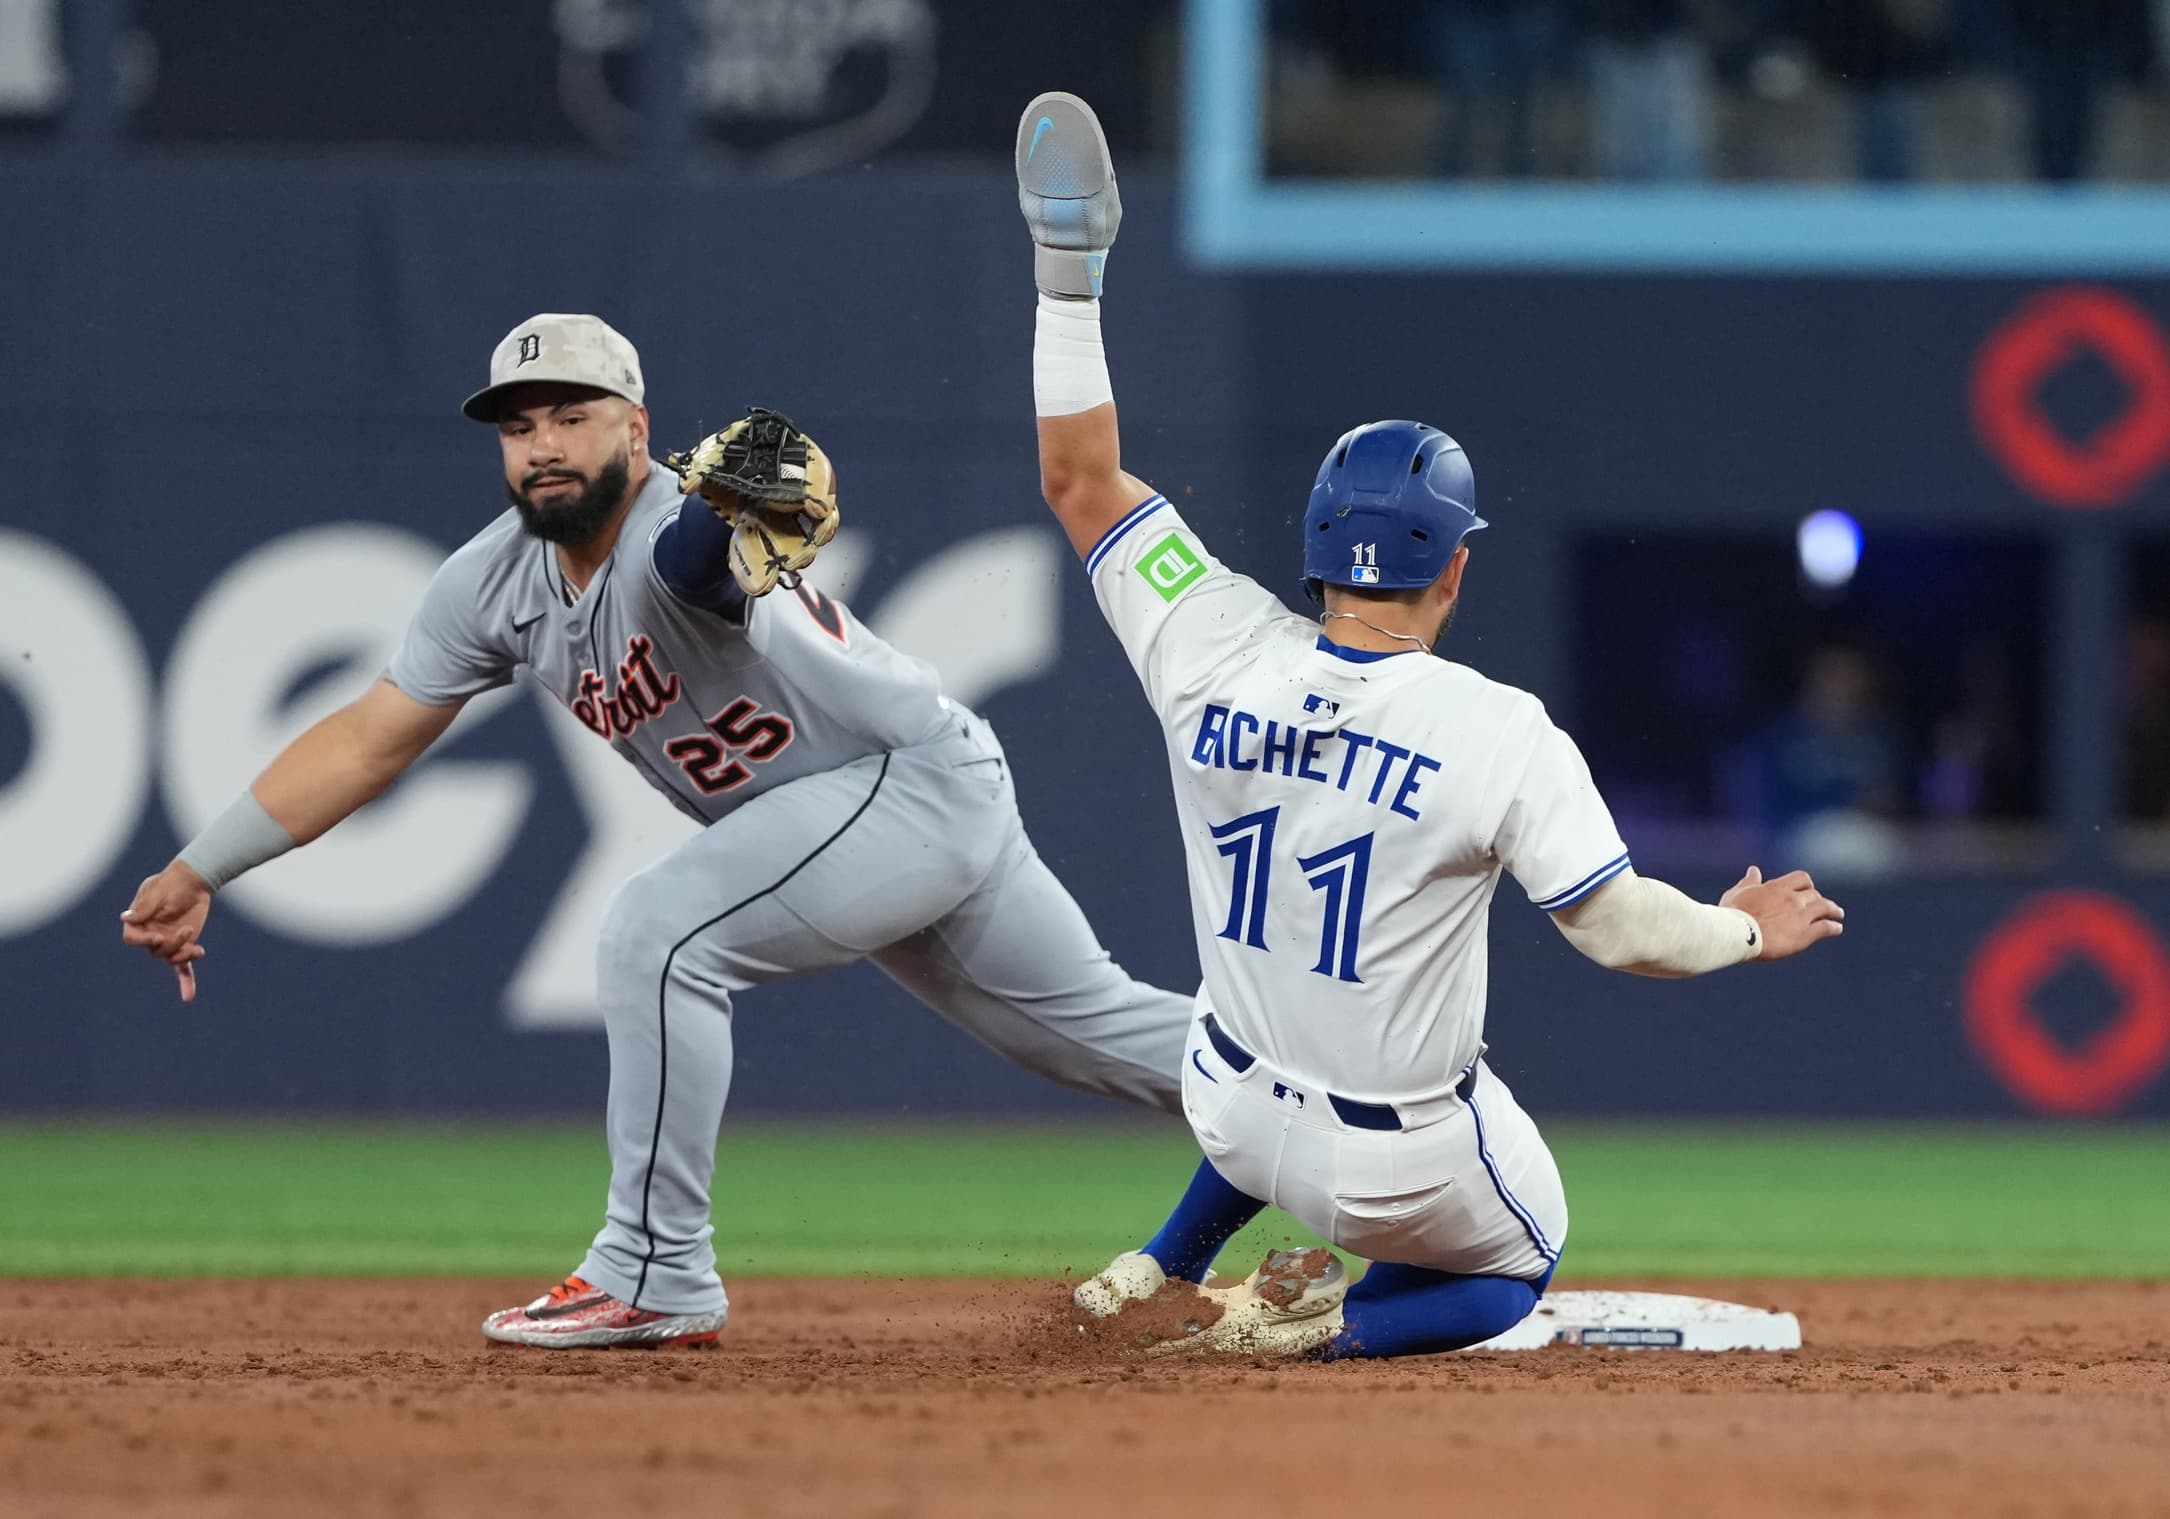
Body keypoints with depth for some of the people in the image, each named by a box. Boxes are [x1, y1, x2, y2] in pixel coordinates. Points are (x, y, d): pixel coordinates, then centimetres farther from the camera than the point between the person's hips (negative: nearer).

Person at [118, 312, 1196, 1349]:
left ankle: (655, 1279, -15)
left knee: (659, 929, -22)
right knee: (1084, 1025, 15)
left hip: (922, 780, -9)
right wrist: (198, 871, -2)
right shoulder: (496, 580, -3)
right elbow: (368, 740, 2)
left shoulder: (676, 539, -27)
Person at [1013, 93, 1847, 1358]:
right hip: (1404, 1173, -5)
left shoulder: (1224, 658, -16)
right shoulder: (1499, 735, -26)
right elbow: (1623, 930, -19)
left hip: (1234, 1114, 5)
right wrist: (1744, 932, 2)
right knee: (1517, 1266, 26)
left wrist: (1070, 273, -2)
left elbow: (1081, 481, -6)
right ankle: (1328, 1323, -2)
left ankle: (1165, 1269, 33)